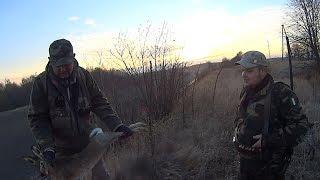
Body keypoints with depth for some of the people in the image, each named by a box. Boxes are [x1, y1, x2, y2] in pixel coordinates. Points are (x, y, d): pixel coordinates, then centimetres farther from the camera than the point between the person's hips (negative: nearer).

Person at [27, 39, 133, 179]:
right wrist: (46, 148, -22)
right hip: (62, 149, -2)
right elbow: (37, 118, -11)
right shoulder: (41, 83, -12)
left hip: (88, 141, 2)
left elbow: (100, 103, -5)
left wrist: (116, 125, -18)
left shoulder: (84, 75, -6)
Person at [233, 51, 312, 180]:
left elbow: (301, 124, -20)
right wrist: (238, 137, 6)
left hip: (268, 165, -6)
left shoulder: (280, 93, -19)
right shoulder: (246, 92, 2)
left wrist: (269, 140, -25)